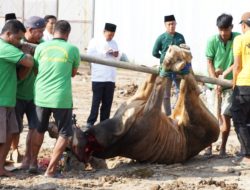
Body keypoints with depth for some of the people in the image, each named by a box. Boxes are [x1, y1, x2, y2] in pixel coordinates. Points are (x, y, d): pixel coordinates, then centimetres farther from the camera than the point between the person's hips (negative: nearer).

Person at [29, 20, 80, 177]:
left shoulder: (41, 47, 1)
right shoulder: (73, 49, -4)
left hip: (41, 95, 4)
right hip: (61, 97, -3)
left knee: (39, 129, 24)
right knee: (64, 134, 9)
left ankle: (33, 163, 32)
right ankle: (51, 170, 4)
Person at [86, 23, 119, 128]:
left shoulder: (114, 43, 18)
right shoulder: (95, 42, 1)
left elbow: (117, 60, 23)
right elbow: (90, 55, -12)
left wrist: (116, 56, 0)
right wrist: (104, 52, -14)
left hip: (110, 78, 5)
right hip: (98, 77, -5)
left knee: (107, 102, 4)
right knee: (96, 101, -5)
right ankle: (90, 122, 0)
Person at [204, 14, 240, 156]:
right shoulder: (212, 41, -9)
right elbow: (209, 63, -5)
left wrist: (225, 73, -16)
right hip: (214, 83, 0)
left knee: (226, 116, -3)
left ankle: (223, 148, 8)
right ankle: (209, 146, 11)